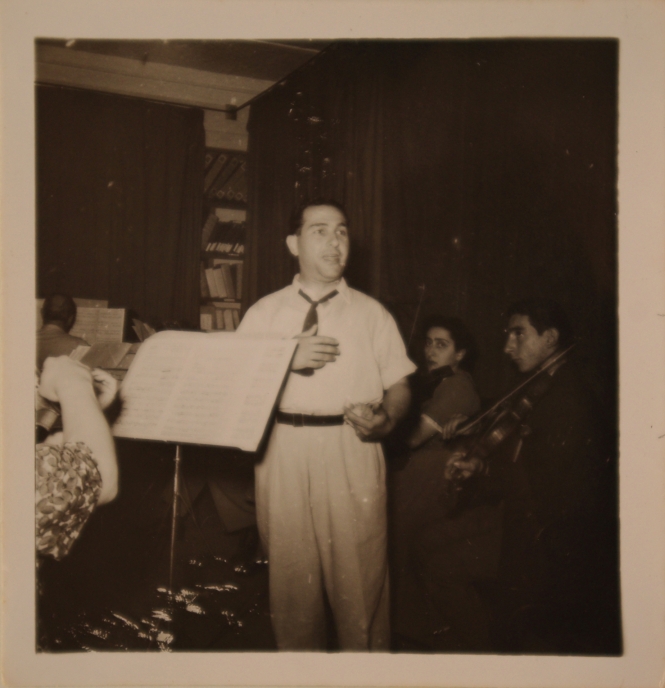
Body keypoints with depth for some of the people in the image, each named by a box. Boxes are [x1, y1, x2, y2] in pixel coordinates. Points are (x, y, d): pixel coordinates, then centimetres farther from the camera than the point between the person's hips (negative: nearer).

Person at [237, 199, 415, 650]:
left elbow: (400, 388, 8)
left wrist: (385, 419, -13)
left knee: (359, 578, 0)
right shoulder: (264, 314, 12)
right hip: (283, 453, 1)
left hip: (353, 452, 0)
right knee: (291, 576, 7)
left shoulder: (372, 313, 11)